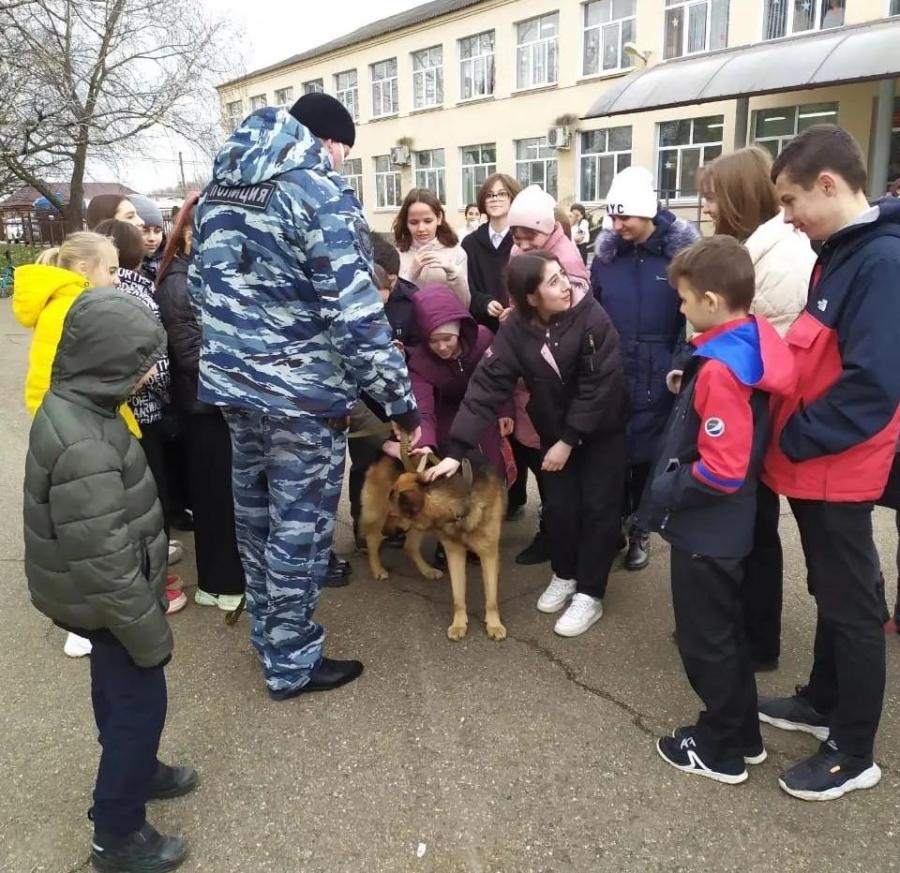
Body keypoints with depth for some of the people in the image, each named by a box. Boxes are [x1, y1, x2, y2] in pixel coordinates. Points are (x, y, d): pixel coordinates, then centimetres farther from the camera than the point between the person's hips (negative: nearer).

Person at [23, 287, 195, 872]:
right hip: (105, 601, -9)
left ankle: (134, 773, 49)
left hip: (93, 595, 9)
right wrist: (150, 634, -18)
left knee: (116, 689, 26)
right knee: (141, 704, 7)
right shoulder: (85, 447, -34)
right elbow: (106, 562, -29)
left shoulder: (71, 405, -3)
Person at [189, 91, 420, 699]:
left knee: (256, 514, 20)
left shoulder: (219, 186, 12)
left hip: (233, 381, 8)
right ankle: (292, 664, 20)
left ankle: (267, 632, 39)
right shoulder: (320, 192, -14)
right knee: (300, 527, 5)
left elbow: (202, 285, 17)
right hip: (303, 393, -8)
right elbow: (355, 313, -21)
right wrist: (400, 399, -16)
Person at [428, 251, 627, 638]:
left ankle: (589, 595, 14)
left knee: (597, 507, 1)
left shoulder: (592, 318, -25)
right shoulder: (516, 329, -17)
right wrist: (456, 451, -29)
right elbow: (486, 386, -22)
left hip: (601, 429, -2)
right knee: (558, 506, 6)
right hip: (554, 429, 3)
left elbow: (598, 386, -23)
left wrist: (569, 441, -19)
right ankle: (564, 575, 31)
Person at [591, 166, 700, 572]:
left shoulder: (681, 251, -5)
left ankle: (638, 526, 27)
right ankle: (616, 523, 26)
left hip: (657, 379, -2)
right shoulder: (605, 253, 5)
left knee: (648, 453, 8)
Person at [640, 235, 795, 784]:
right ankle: (743, 734, 39)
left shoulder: (720, 368, -28)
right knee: (725, 628, 23)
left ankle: (721, 749, 27)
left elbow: (722, 471, -29)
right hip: (725, 523, 10)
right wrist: (690, 390, 8)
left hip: (705, 526, -10)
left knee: (705, 637, 8)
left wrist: (666, 491, -16)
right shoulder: (753, 342, 2)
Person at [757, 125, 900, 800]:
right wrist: (792, 440, 6)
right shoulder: (842, 253, 8)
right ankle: (824, 703, 39)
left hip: (837, 468, -9)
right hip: (815, 463, 9)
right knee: (830, 593, 21)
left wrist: (793, 440, -16)